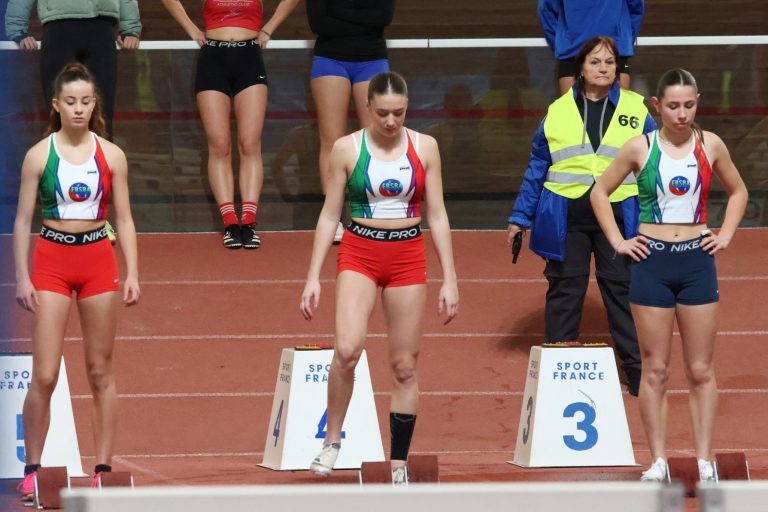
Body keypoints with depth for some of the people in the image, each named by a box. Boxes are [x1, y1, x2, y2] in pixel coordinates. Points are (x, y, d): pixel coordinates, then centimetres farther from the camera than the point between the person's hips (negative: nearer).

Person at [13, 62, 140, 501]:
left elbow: (124, 218, 7)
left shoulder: (111, 155, 3)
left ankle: (103, 468, 10)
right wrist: (22, 277, -4)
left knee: (101, 370, 5)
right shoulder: (40, 156, -1)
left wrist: (132, 274, -1)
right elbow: (23, 220, 2)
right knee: (45, 375, -7)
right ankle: (32, 469, 3)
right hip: (52, 259, -2)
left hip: (98, 258, 2)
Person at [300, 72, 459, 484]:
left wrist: (449, 279, 2)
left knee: (404, 367, 3)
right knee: (347, 349, -24)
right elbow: (330, 215, 3)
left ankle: (399, 465, 11)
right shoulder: (346, 149, -2)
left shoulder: (424, 147, 2)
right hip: (359, 253, -2)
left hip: (408, 257, 2)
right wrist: (313, 276, -3)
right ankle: (332, 441, -6)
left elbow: (437, 216, 6)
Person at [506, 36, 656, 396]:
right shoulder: (559, 111, 7)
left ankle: (638, 372, 10)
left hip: (619, 215, -1)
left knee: (622, 291, 2)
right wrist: (520, 217, 9)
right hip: (566, 216, 1)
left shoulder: (636, 110, 5)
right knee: (564, 290, 6)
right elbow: (538, 167, 10)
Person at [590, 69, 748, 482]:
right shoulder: (640, 148, -3)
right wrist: (617, 241, 0)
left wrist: (726, 234, 6)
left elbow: (737, 191, 18)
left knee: (701, 370, 3)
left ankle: (704, 460, 7)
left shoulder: (710, 145, 2)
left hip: (697, 261, 1)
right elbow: (600, 192, 7)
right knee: (655, 370, 2)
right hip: (652, 262, -1)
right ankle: (658, 461, 6)